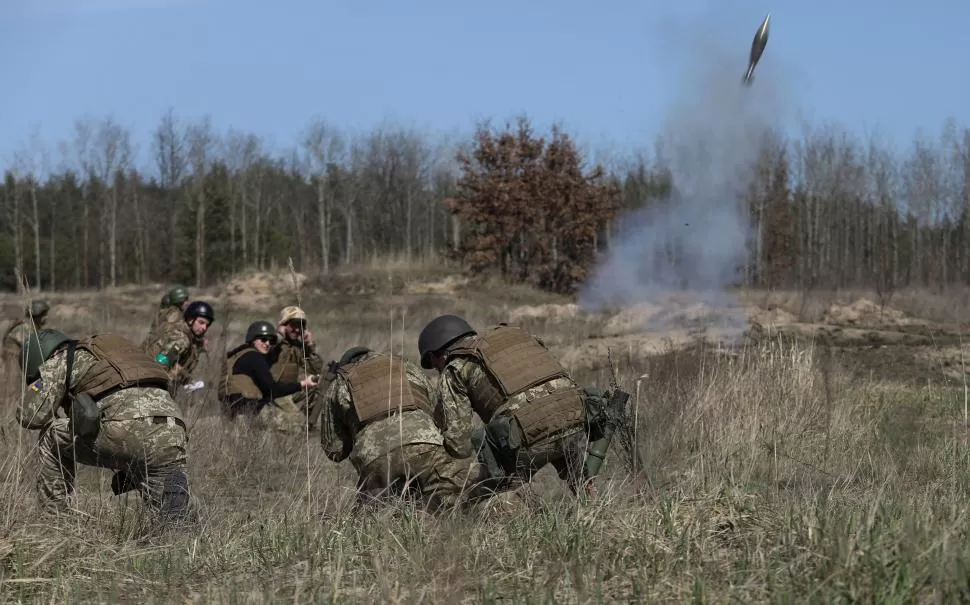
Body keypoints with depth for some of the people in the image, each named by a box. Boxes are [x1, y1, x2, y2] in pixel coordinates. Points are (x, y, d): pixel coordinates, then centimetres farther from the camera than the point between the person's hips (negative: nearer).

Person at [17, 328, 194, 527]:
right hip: (173, 435, 6)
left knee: (52, 436, 19)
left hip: (126, 432, -6)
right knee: (179, 522, 21)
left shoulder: (60, 359, 17)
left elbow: (31, 416, 12)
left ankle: (56, 516, 16)